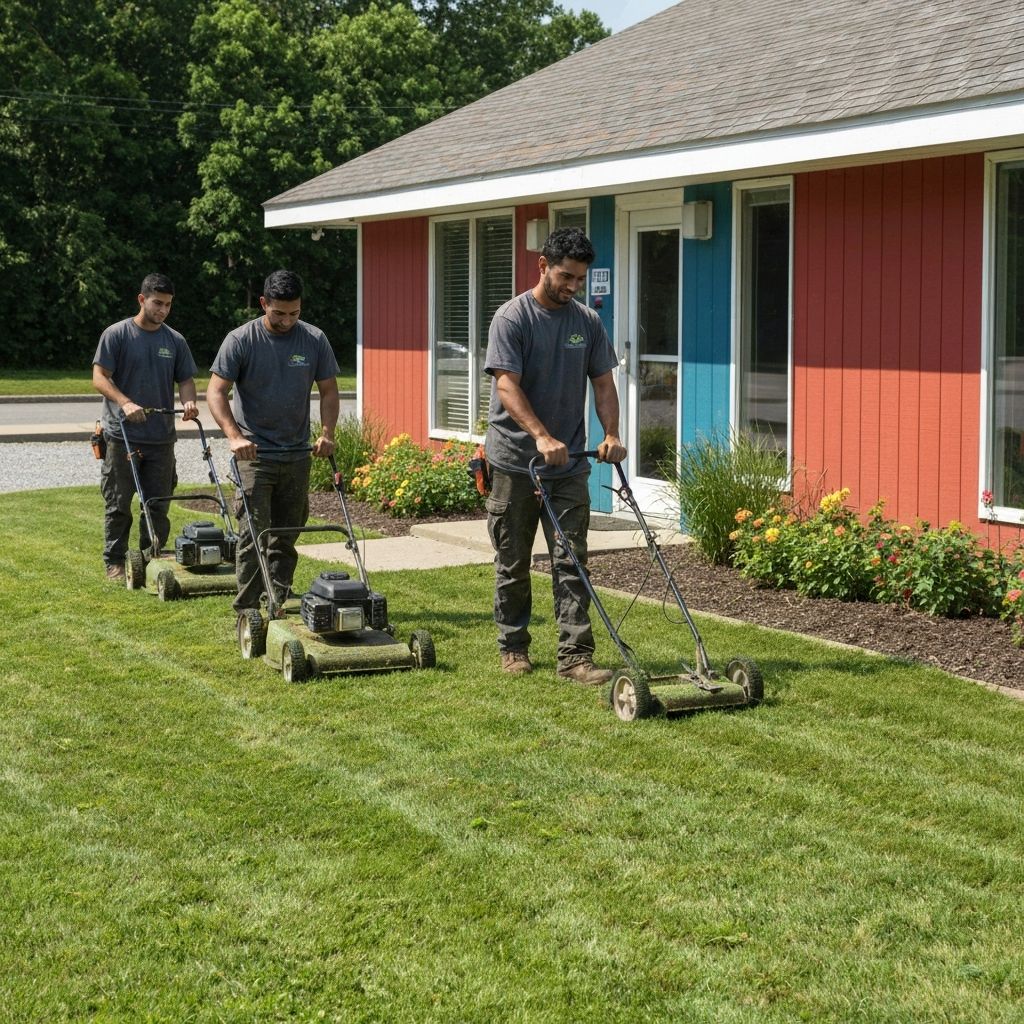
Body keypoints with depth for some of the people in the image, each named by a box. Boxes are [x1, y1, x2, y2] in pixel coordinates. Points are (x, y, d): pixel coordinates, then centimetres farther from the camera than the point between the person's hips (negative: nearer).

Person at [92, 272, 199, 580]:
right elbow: (100, 377, -9)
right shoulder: (116, 335, -4)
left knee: (158, 506, 7)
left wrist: (188, 402, -10)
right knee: (118, 505, 2)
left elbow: (186, 380, 13)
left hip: (161, 437, 4)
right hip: (122, 436, -4)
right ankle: (115, 563, 11)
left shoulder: (175, 341, 9)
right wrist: (125, 403, -25)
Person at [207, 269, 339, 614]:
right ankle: (247, 611, -8)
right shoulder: (241, 340, -8)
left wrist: (326, 434, -10)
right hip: (254, 454, -4)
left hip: (297, 455, 4)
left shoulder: (314, 340, 2)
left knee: (287, 537, 11)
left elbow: (328, 391, 7)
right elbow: (216, 392, -11)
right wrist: (235, 436, -25)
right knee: (253, 534, -10)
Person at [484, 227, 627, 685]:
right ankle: (513, 647, 22)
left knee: (571, 563, -1)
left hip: (570, 464, 4)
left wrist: (611, 435, -7)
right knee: (513, 565, 8)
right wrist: (542, 437, -29)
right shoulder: (512, 317, -9)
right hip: (515, 462, -4)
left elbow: (603, 383, 9)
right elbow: (507, 386, -17)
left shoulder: (588, 322, 7)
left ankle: (575, 655, -2)